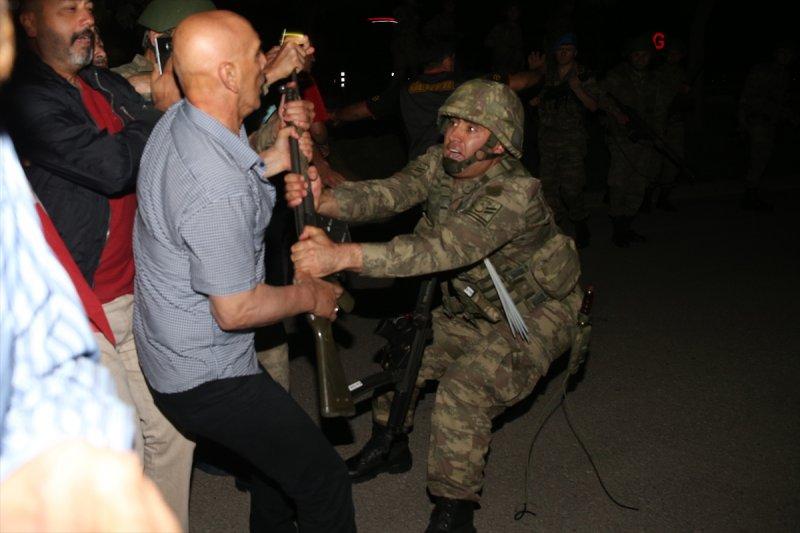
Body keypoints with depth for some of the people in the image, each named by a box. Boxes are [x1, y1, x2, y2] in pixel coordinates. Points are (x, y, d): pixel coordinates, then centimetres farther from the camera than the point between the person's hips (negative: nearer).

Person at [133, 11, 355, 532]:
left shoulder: (174, 122, -3)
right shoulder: (220, 187, -33)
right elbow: (236, 310, -25)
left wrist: (270, 163, 4)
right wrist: (309, 296, -8)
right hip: (207, 378, -10)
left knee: (281, 443, 29)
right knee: (325, 480, 0)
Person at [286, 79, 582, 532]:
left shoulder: (517, 193, -33)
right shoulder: (438, 165, -10)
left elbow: (444, 248, -46)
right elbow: (388, 193, -27)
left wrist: (343, 255, -57)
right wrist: (323, 199, -48)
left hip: (535, 313, -7)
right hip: (475, 307, 7)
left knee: (462, 396, -24)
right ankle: (390, 448, 36)